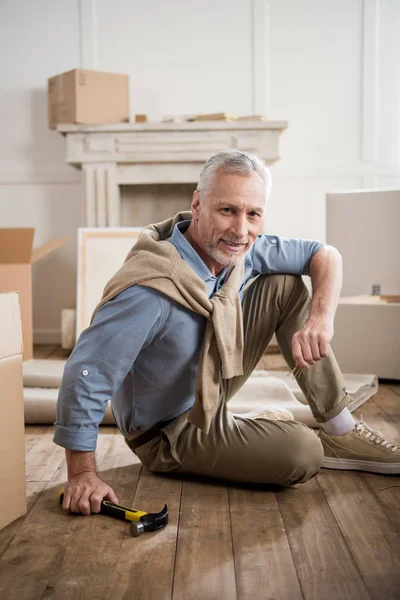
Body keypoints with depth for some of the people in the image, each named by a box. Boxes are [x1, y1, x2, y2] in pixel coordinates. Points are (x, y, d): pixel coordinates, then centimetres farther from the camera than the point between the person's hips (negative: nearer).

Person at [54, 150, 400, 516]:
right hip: (170, 434, -7)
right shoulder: (150, 291, -35)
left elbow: (325, 254, -2)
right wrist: (82, 473, -28)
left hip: (212, 389, 8)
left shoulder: (240, 250, -11)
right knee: (302, 452, -29)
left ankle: (340, 430, 3)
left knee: (287, 285, -3)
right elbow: (86, 373, -33)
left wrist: (321, 317, -20)